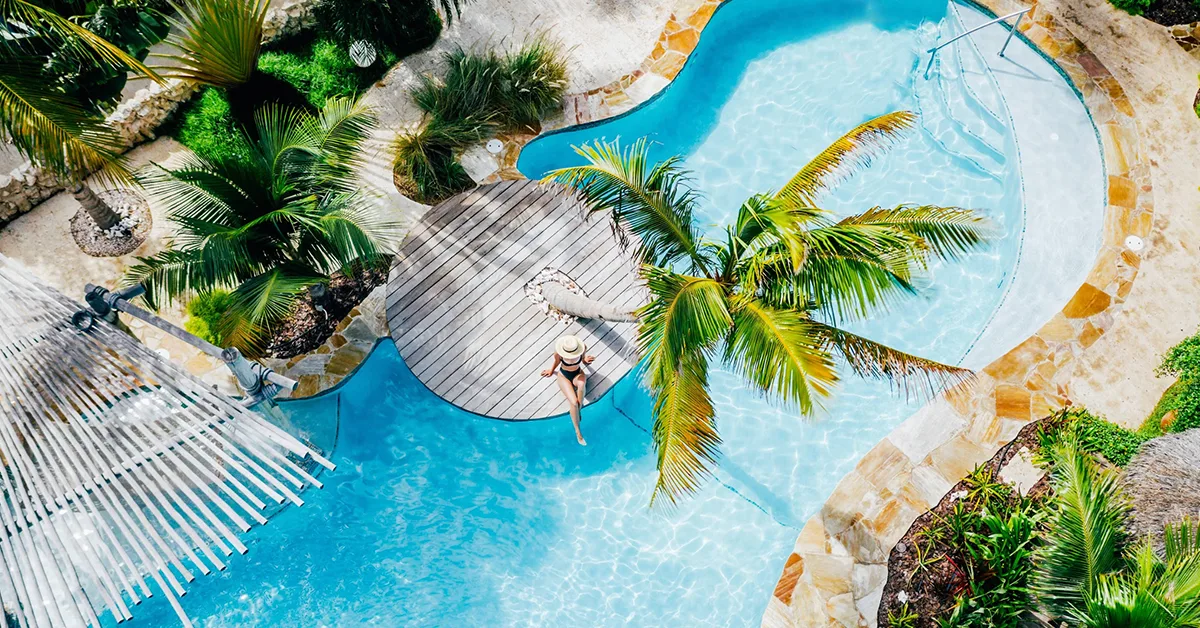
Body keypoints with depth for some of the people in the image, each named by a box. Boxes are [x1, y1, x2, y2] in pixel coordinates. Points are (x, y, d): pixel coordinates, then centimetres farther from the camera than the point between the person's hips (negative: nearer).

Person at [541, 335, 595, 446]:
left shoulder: (583, 348, -25)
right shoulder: (558, 353, -29)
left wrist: (586, 360, -24)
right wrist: (551, 370, 12)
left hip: (578, 374, 2)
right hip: (564, 376, -1)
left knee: (582, 383, -39)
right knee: (574, 402, -24)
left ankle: (579, 410, -17)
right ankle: (577, 431, -9)